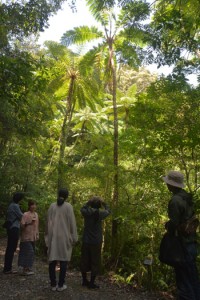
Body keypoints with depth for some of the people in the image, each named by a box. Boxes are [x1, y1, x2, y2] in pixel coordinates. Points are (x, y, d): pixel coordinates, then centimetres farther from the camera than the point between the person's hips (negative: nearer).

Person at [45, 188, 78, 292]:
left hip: (53, 236, 3)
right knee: (63, 260, 5)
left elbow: (48, 222, 5)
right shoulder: (68, 206, -7)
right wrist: (74, 237, -1)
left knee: (52, 260, 8)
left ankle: (53, 284, 13)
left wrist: (48, 236, 14)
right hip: (65, 237, -3)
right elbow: (72, 223, -8)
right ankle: (60, 285, 8)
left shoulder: (52, 206, 2)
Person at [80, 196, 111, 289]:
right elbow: (108, 211, 7)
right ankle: (91, 283, 13)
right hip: (96, 242, -3)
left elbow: (82, 209, 17)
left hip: (86, 242, 3)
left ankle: (84, 281, 28)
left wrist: (89, 202, 11)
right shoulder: (100, 214, -13)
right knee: (95, 263, 9)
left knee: (84, 262, 15)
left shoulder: (86, 213, -7)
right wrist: (103, 203, 14)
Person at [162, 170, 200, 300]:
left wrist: (167, 225, -2)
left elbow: (173, 224, -22)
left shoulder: (175, 200, -20)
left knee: (184, 282, 2)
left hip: (182, 245, -9)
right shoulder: (187, 197, 6)